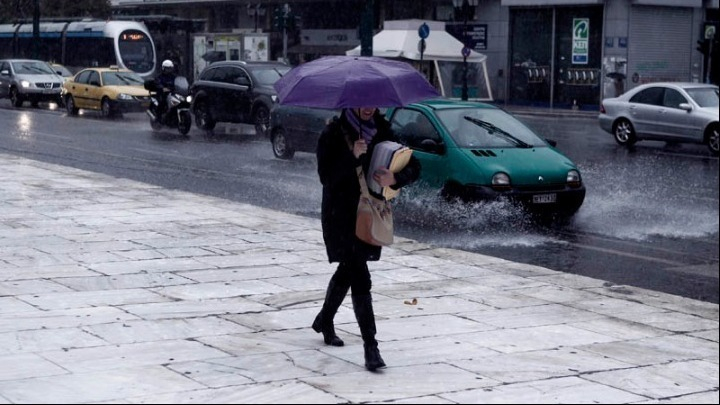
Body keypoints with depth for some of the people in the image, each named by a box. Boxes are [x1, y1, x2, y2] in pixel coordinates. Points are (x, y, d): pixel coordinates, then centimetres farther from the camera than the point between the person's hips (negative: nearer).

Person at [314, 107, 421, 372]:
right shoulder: (333, 134, -9)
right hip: (341, 216, -5)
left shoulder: (383, 132, 3)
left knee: (348, 270, 21)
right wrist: (352, 156, -29)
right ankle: (370, 347, -14)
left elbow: (413, 166, 0)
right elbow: (326, 176, -18)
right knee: (360, 278, -13)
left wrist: (394, 179, -20)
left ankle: (324, 321, 45)